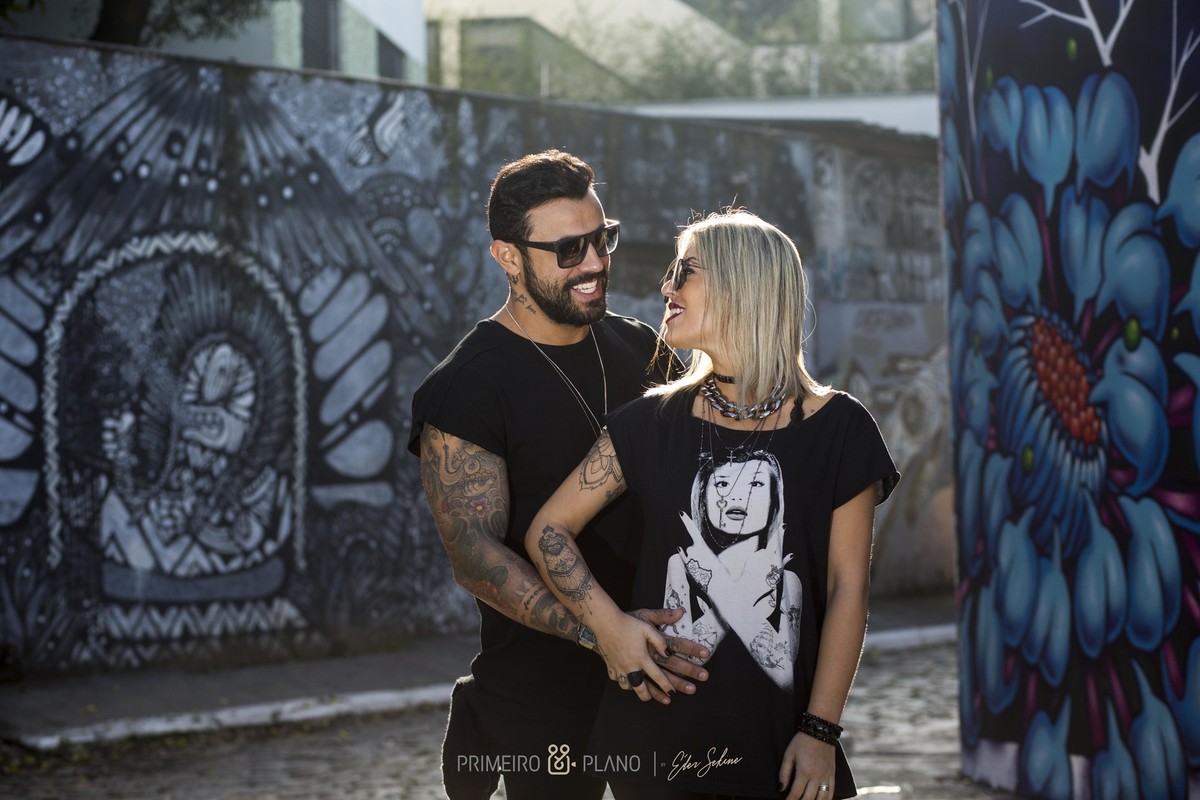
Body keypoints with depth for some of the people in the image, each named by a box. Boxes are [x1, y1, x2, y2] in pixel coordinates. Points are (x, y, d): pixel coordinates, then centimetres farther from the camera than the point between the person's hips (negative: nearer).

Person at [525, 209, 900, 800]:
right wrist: (608, 625, -11)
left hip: (777, 737, -2)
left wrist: (820, 731, -9)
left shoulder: (837, 429, -2)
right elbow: (549, 530, 5)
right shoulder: (654, 422, 3)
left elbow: (848, 588, -4)